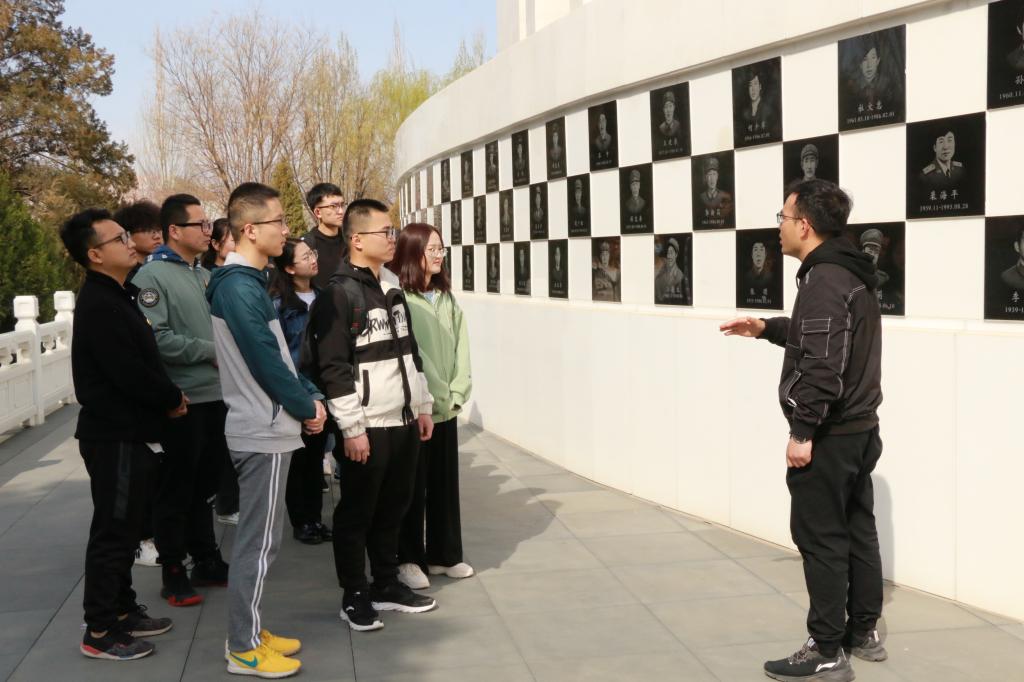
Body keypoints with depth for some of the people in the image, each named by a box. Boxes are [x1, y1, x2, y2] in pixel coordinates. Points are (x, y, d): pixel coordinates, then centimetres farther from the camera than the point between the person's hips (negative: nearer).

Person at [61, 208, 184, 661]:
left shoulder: (116, 296, 13)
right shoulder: (99, 305, -19)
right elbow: (129, 373, -24)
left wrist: (166, 398, 2)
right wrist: (174, 399, -8)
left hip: (130, 432, 10)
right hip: (116, 436, -10)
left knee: (124, 529, 17)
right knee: (112, 531, -2)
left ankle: (122, 611, 29)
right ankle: (100, 632, 8)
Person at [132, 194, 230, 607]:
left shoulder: (205, 276, 13)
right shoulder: (153, 276, -11)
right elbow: (154, 339, -21)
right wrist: (210, 351, -15)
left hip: (215, 395, 7)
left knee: (204, 486, 17)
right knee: (176, 491, 3)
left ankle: (206, 561, 28)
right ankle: (173, 574, 13)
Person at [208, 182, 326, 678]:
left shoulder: (249, 281, 13)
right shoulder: (240, 287, -18)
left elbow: (279, 351, 17)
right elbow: (265, 362, -20)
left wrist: (310, 396, 7)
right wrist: (307, 408, -9)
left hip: (265, 428, 10)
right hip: (262, 432, -10)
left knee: (257, 539, 16)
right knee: (258, 542, -2)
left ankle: (249, 631, 25)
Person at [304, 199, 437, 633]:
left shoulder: (392, 291, 14)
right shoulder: (340, 295, -12)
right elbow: (332, 367, -16)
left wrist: (423, 405, 18)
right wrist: (352, 427, -18)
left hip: (403, 422, 8)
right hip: (365, 427, -8)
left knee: (393, 507, 15)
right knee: (357, 512, 3)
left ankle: (387, 584, 29)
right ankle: (354, 596, 15)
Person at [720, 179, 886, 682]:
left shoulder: (823, 281, -20)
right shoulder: (849, 275, 12)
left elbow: (822, 366, -27)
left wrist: (802, 431, -23)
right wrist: (767, 328, 24)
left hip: (828, 436, -10)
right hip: (859, 429, 10)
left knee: (820, 540, -3)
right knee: (857, 532, 16)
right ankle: (863, 634, 28)